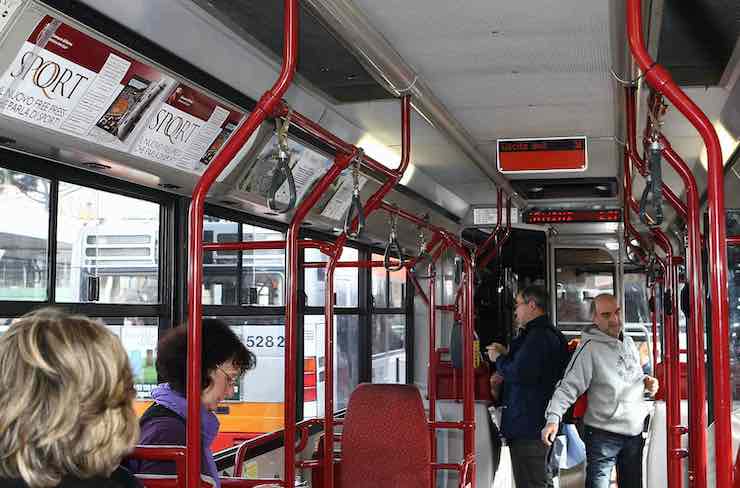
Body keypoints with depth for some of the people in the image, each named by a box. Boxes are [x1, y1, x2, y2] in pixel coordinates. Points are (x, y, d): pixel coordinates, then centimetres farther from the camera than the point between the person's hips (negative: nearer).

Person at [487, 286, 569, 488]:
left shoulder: (538, 336, -18)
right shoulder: (550, 334, 17)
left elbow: (520, 374, -26)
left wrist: (498, 359, -8)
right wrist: (507, 354, 14)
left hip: (528, 425, -11)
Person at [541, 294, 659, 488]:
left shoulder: (628, 342, 9)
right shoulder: (590, 348, -15)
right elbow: (569, 387, -21)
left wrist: (646, 381, 2)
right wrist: (553, 418, -34)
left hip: (635, 432, 7)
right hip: (603, 434, -7)